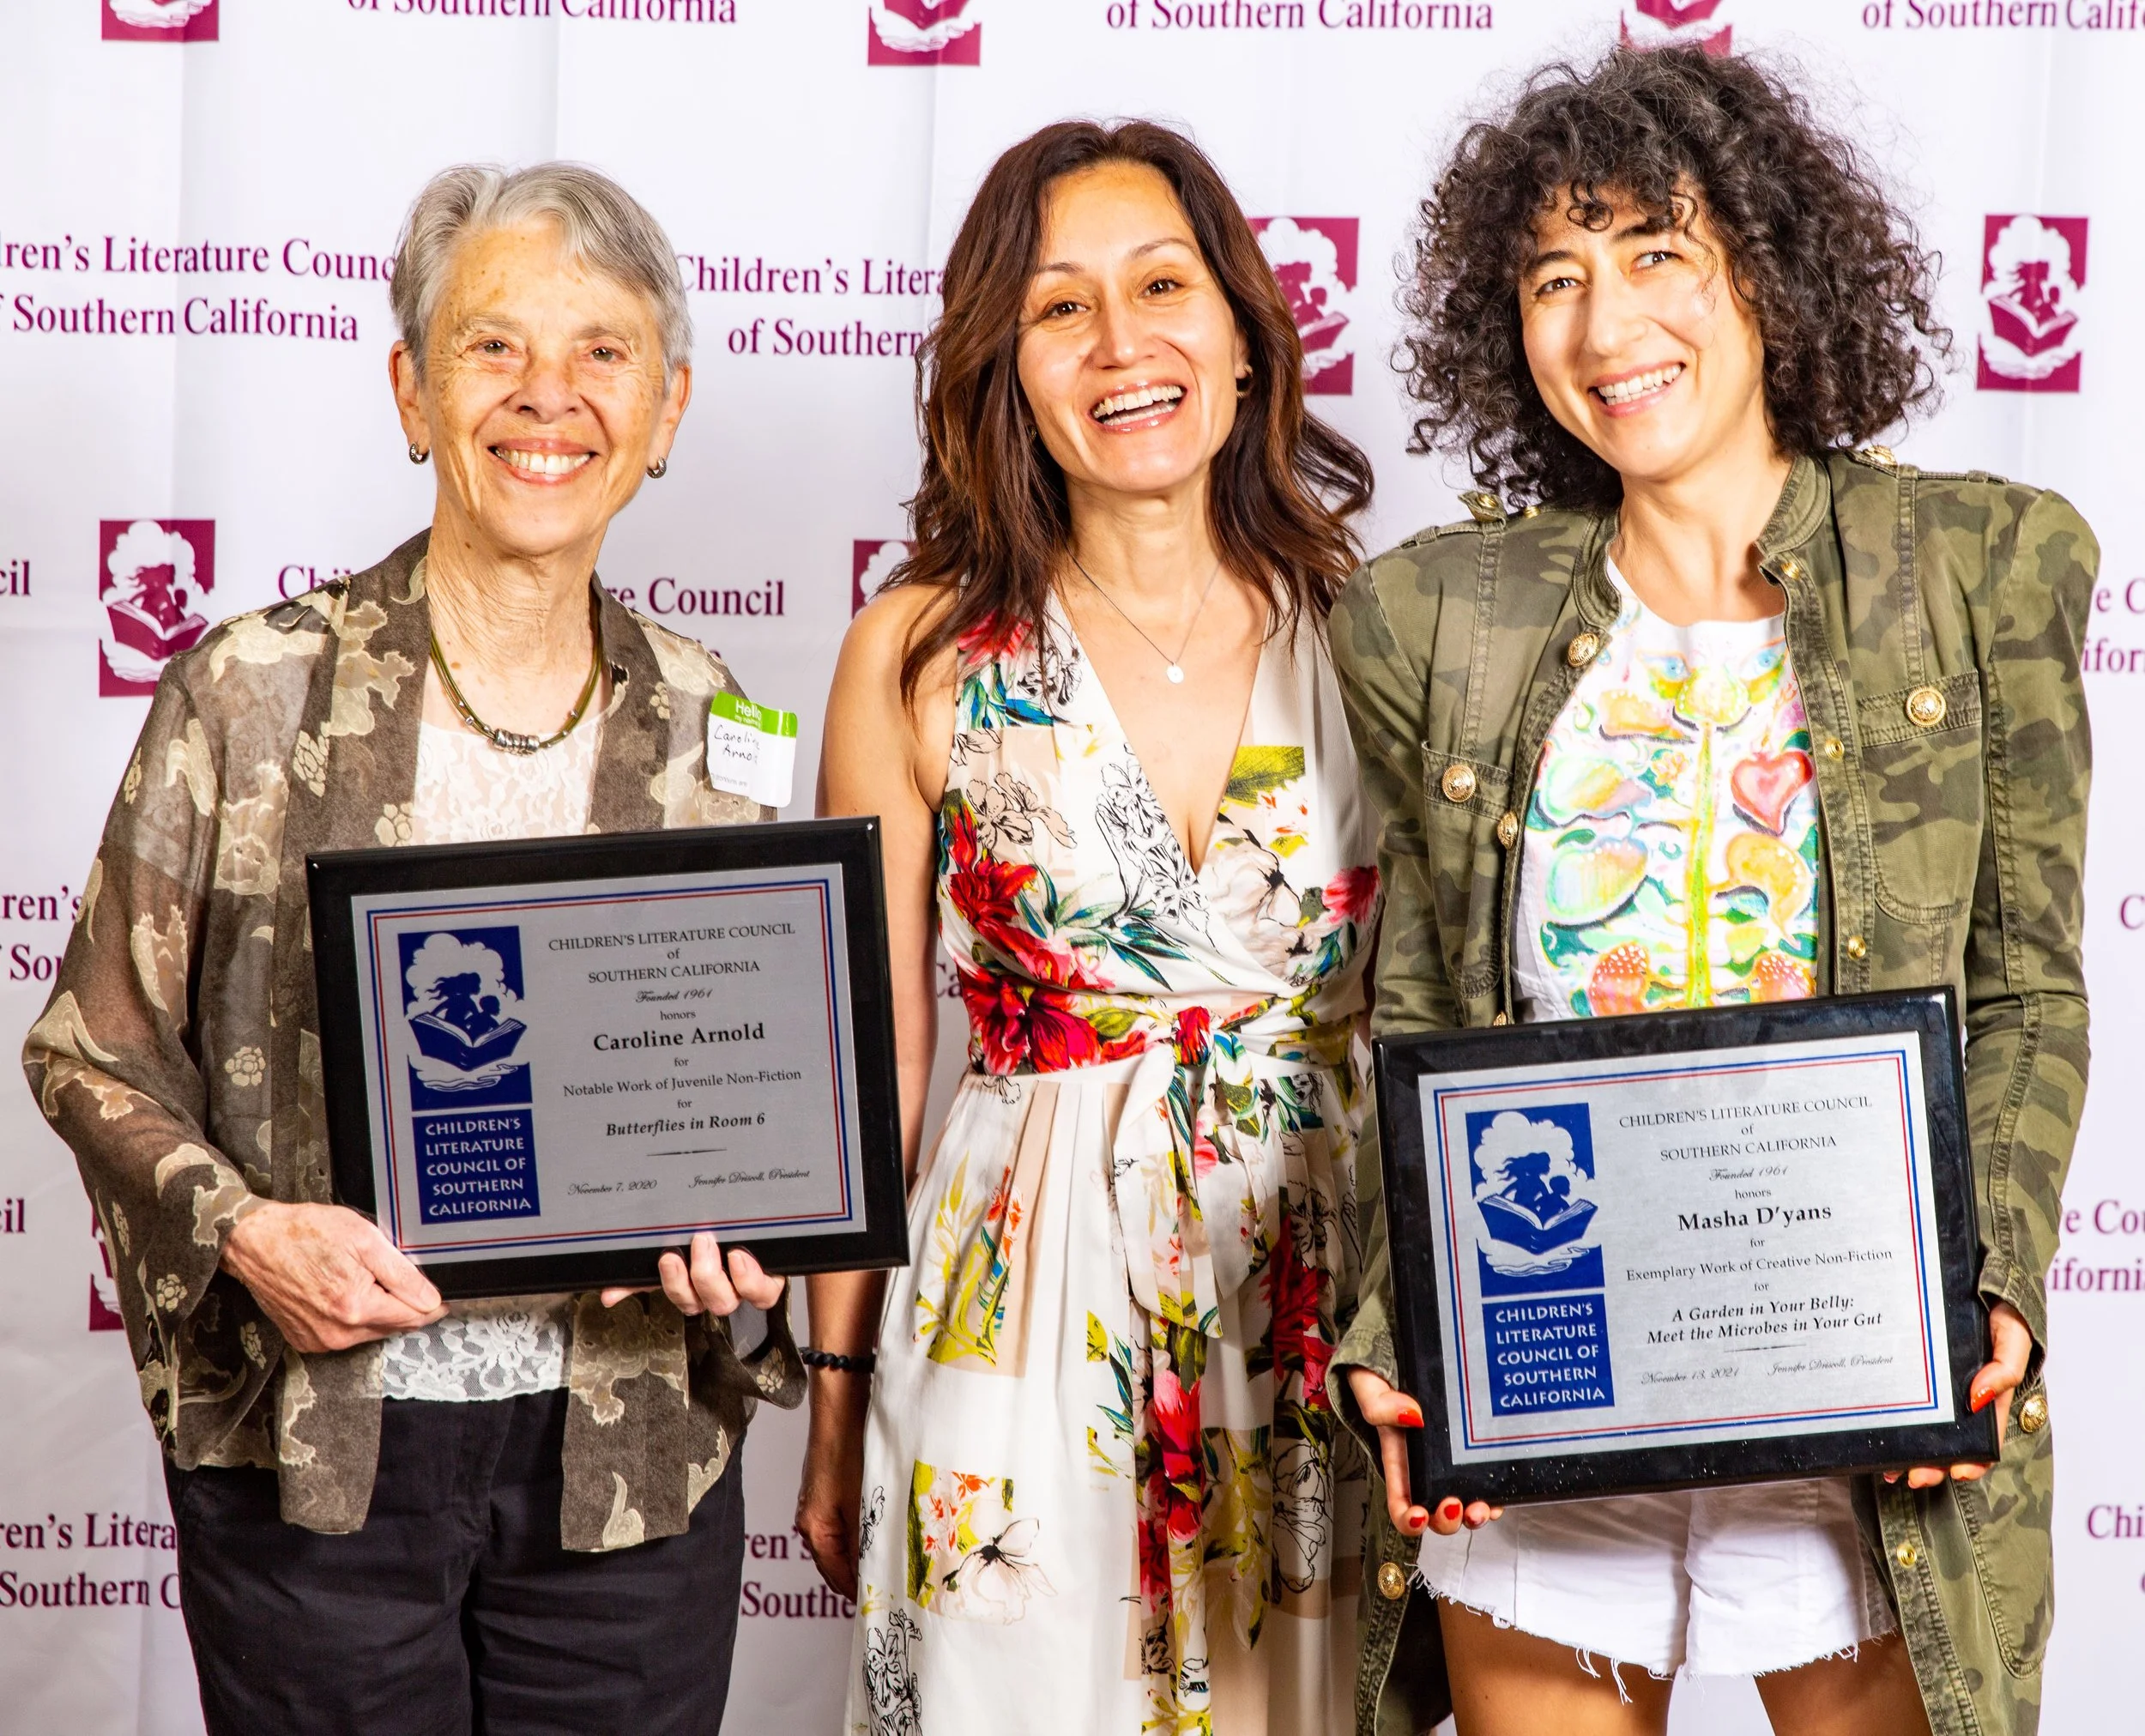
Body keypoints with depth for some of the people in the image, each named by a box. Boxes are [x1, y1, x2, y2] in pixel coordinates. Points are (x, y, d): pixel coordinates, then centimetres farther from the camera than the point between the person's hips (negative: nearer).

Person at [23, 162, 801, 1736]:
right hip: (315, 1444, -2)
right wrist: (242, 1230, -16)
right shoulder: (257, 691, -6)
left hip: (627, 1448, 3)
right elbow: (95, 1053, -1)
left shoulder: (707, 721, 2)